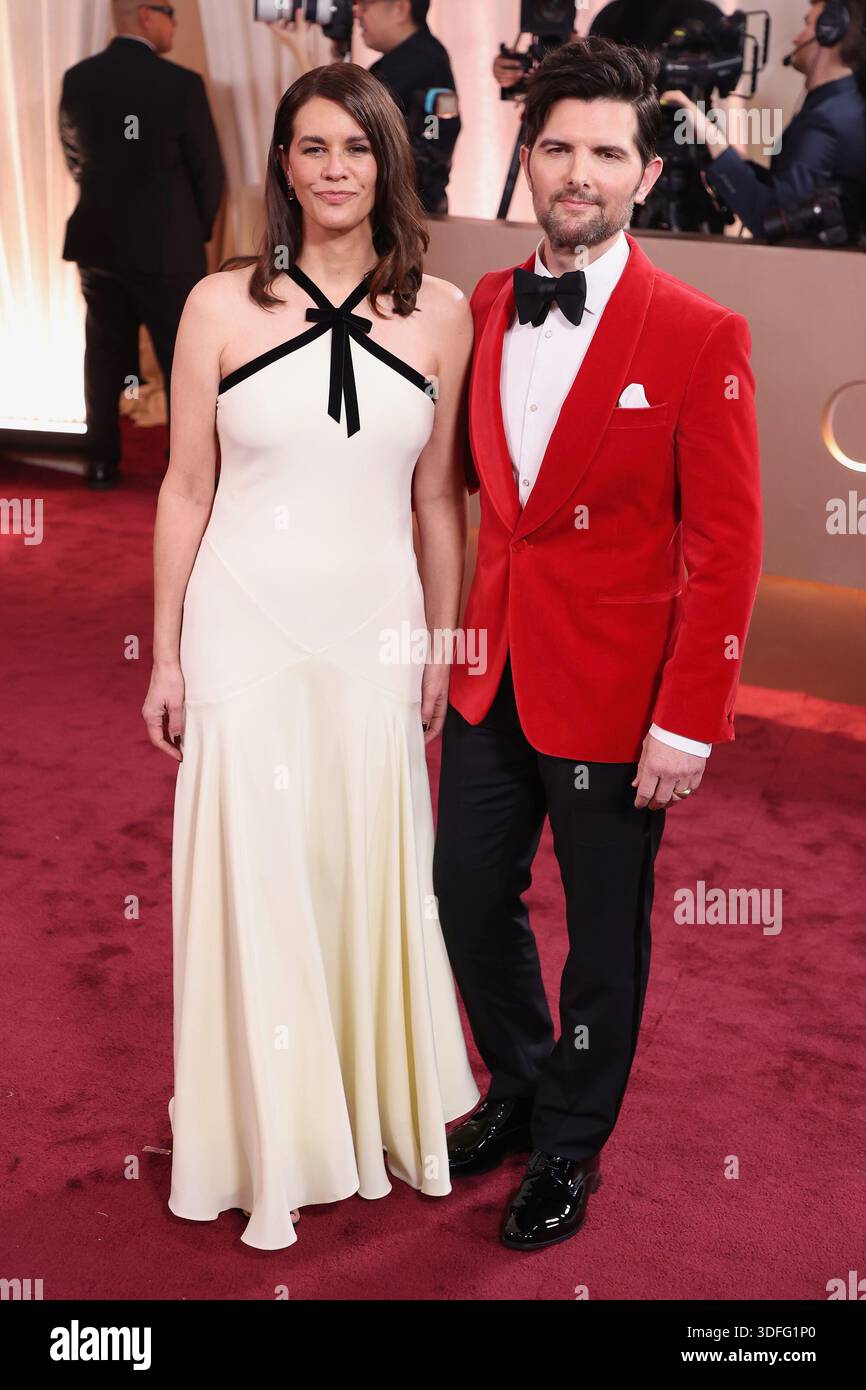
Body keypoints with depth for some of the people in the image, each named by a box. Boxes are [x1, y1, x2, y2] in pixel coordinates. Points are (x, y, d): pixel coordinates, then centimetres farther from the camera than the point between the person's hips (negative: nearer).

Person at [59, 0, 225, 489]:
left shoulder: (77, 79, 0)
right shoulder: (181, 84, -14)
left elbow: (75, 160, 11)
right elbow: (209, 170, -7)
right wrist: (196, 230, 11)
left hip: (96, 242, 5)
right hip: (166, 247, -5)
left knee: (104, 355, 15)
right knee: (183, 357, 6)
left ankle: (102, 462, 20)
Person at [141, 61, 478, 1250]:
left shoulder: (439, 313, 1)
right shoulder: (221, 305, -2)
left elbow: (438, 498, 6)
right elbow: (185, 490, 1)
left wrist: (443, 648, 6)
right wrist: (167, 654, 1)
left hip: (377, 630, 1)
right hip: (244, 627, -1)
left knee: (373, 872, 10)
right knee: (256, 873, 5)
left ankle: (380, 1114, 33)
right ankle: (271, 1146, 24)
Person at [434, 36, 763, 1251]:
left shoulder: (701, 337, -11)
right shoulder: (482, 309, 4)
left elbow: (725, 549, -11)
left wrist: (688, 723, -14)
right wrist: (458, 633, 5)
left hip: (614, 695, -5)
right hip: (492, 678, 5)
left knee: (604, 936, 12)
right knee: (469, 897, 17)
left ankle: (570, 1148, 35)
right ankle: (519, 1087, 45)